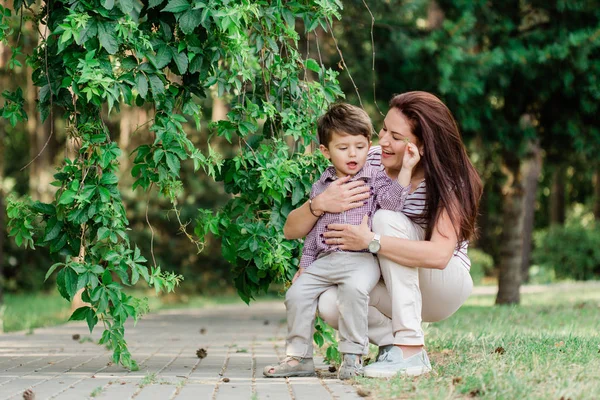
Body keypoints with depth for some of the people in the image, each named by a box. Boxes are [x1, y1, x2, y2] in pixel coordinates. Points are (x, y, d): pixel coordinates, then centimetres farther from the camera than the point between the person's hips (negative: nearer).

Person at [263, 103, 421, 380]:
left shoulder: (376, 178, 6)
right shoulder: (321, 186, 17)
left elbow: (392, 202, -14)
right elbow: (312, 231, 22)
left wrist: (406, 170, -21)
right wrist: (305, 264, 19)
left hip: (362, 258, -5)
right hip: (325, 260, 5)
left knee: (354, 288, -33)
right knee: (296, 294, -9)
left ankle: (353, 355, -23)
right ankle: (299, 357, 3)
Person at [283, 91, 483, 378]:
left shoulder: (447, 180, -19)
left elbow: (440, 254, -37)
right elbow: (291, 230, -10)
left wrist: (370, 240, -39)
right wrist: (320, 204, -31)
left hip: (444, 287, -3)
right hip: (391, 290, 3)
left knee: (387, 219, -30)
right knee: (331, 304, -30)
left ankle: (410, 351, -29)